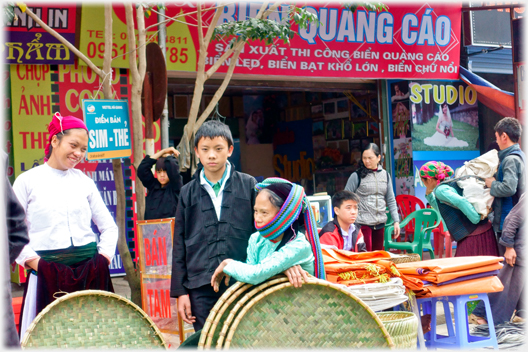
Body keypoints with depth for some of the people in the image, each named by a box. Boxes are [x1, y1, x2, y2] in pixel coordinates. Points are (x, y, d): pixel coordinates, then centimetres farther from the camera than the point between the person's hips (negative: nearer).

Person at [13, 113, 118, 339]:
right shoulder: (28, 181, 4)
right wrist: (34, 262, -9)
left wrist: (103, 258, 3)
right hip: (48, 276, -3)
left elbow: (109, 226, 17)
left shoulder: (84, 182, 12)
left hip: (90, 275, 3)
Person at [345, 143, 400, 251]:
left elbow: (391, 201, 13)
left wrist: (396, 221, 6)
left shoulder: (385, 175, 9)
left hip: (380, 224, 5)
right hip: (363, 223, -4)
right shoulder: (357, 176, -4)